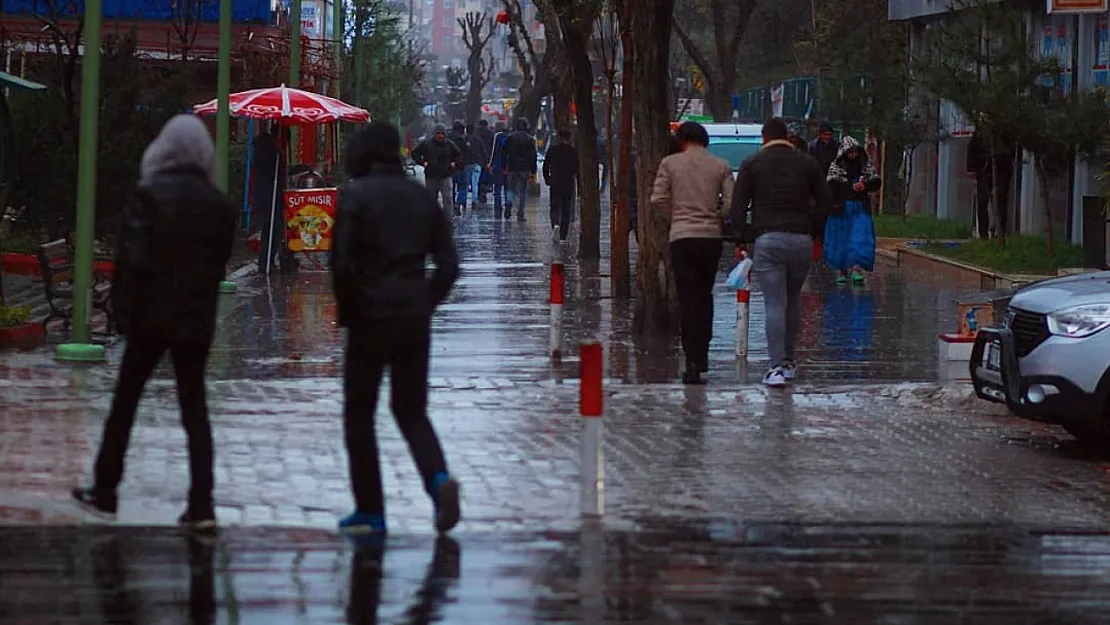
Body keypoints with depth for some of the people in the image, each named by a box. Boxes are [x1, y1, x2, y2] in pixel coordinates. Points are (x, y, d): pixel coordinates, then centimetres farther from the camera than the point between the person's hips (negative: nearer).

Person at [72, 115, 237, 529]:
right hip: (197, 320, 3)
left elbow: (132, 259, -14)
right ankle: (201, 505, -3)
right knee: (194, 406, 4)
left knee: (125, 402, 9)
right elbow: (219, 264, 7)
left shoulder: (151, 194, -11)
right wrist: (201, 305, 13)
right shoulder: (219, 204, 3)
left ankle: (104, 492, 15)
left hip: (152, 314, -3)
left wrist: (123, 311, -8)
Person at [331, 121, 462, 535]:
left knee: (359, 413, 7)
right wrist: (426, 304, 11)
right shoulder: (421, 197, 9)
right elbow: (448, 264, 7)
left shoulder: (356, 195, -7)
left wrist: (347, 311, -1)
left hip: (370, 318, -5)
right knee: (411, 410, 13)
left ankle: (370, 510, 5)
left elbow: (342, 261, -13)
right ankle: (438, 477, -14)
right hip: (415, 319, 5)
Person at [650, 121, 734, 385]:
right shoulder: (721, 167, 5)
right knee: (704, 296, 17)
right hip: (712, 236, 2)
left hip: (683, 237, -2)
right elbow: (730, 203, -2)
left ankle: (693, 361, -11)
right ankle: (702, 355, 20)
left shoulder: (671, 163, 1)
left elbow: (658, 200, -3)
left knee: (687, 299, -3)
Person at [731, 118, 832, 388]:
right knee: (793, 300, 18)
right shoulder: (807, 163, 10)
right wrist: (810, 229, 14)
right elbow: (824, 202, 9)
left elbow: (738, 207, 0)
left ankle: (777, 366, -15)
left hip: (767, 239, -2)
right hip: (801, 239, 2)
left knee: (774, 304, -6)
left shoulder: (751, 164, 4)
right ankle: (790, 360, 24)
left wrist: (742, 237, 5)